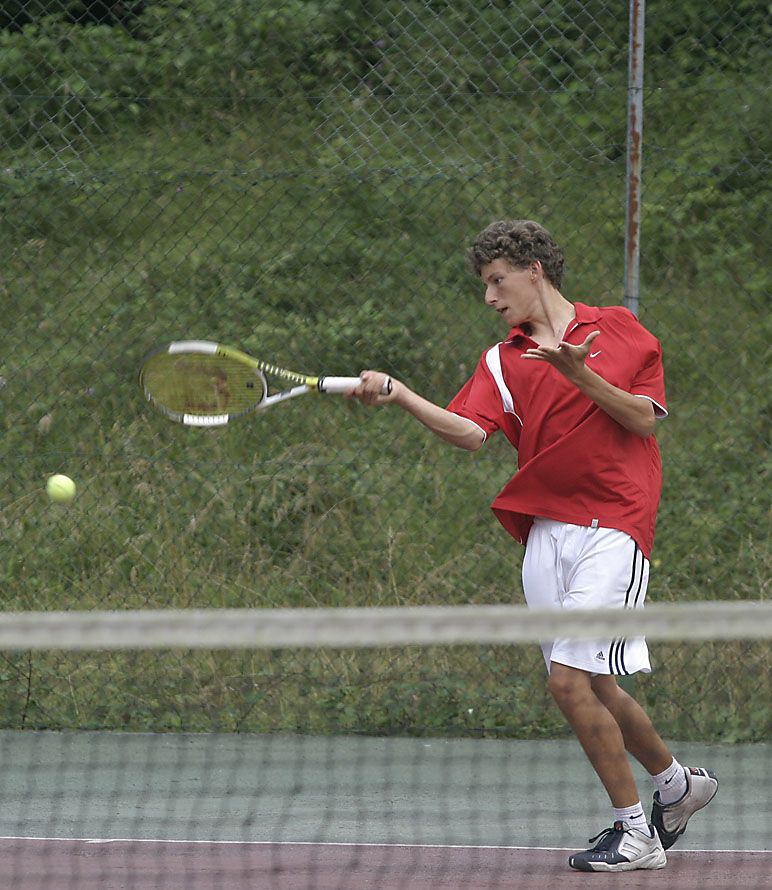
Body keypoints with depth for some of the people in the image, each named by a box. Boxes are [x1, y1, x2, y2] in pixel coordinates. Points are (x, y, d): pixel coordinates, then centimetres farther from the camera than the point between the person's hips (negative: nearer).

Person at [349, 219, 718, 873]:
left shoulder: (617, 328, 5)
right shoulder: (502, 361, 13)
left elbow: (646, 418, -2)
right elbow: (470, 432, -4)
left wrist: (583, 377, -14)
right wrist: (398, 396, -17)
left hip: (612, 528, -5)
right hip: (545, 534, 5)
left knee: (570, 680, -14)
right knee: (594, 687, 6)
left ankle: (636, 832, -4)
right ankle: (678, 783, 31)